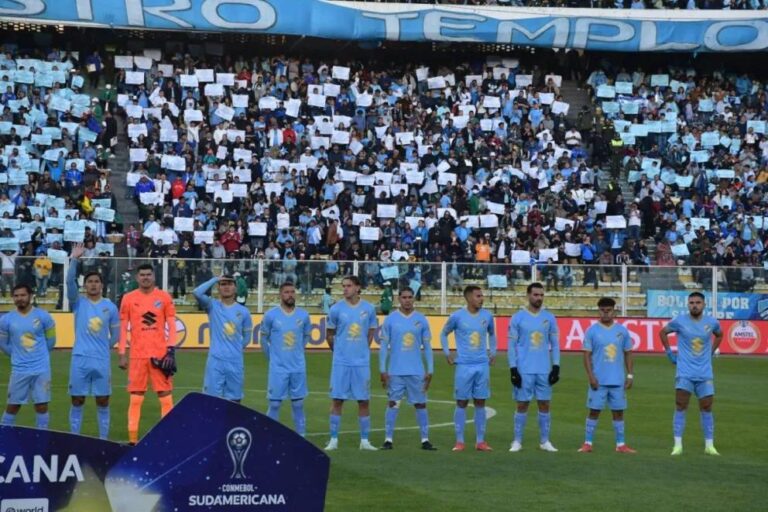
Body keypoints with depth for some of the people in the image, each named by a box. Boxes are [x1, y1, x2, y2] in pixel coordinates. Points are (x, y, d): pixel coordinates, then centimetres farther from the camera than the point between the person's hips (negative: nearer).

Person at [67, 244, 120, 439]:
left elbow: (116, 334, 13)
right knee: (77, 401, 3)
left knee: (103, 402, 5)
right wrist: (74, 259, -21)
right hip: (80, 359, -1)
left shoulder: (110, 306, 5)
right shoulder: (78, 302, 2)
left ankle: (103, 439, 12)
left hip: (102, 360, 1)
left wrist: (104, 347, 6)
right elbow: (70, 281, -14)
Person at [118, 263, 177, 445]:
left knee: (166, 396, 1)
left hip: (160, 354, 0)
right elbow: (123, 328, 6)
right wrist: (122, 354, 0)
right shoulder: (128, 298, 4)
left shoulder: (164, 297, 4)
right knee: (135, 397, 2)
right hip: (137, 355, 0)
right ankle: (132, 438, 5)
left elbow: (171, 325, 4)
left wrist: (171, 350, -6)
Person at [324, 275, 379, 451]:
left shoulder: (369, 309, 1)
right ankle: (333, 440, 6)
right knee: (337, 400, 0)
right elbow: (329, 334, 9)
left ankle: (364, 441, 11)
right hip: (341, 362, -1)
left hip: (362, 362, 1)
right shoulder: (336, 309, -2)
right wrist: (338, 351, 11)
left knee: (363, 401, 4)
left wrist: (362, 350, 10)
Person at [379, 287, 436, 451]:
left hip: (417, 372, 1)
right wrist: (383, 370, -2)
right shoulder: (390, 319, 1)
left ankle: (425, 440, 7)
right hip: (395, 371, -1)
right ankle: (388, 439, 4)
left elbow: (427, 347, 8)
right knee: (393, 403, 0)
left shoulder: (421, 320, 4)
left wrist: (430, 371, 4)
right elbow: (384, 346, 3)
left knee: (420, 404, 3)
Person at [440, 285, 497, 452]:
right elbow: (444, 334, 10)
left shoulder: (487, 316, 5)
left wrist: (493, 352, 13)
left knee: (480, 402, 5)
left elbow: (492, 334, 23)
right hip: (464, 365, -3)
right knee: (462, 402, 1)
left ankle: (480, 441, 10)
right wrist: (447, 353, 2)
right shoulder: (457, 316, -4)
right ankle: (459, 441, 6)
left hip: (483, 365, 3)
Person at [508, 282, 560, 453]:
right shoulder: (517, 318, -1)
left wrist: (556, 367, 1)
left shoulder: (549, 318, 7)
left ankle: (544, 441, 12)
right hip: (524, 370, -2)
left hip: (544, 371, 3)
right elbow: (512, 345, -1)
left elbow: (555, 344, 9)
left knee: (544, 404, 4)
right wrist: (513, 369, -8)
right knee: (522, 405, 1)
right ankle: (517, 441, 8)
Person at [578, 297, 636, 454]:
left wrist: (630, 375, 4)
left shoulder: (622, 331, 6)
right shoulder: (592, 331, -2)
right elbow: (587, 355, -3)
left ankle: (620, 445, 11)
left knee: (618, 411, 6)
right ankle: (587, 443, 6)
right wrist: (590, 376, -11)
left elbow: (627, 353, 11)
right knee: (594, 411, 0)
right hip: (599, 380, -2)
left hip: (618, 380, 2)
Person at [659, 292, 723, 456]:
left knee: (707, 408, 4)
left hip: (705, 374, 2)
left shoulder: (712, 322, 2)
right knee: (680, 407, -6)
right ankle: (678, 445, -3)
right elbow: (663, 332, 12)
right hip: (684, 373, -2)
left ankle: (709, 445, 12)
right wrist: (669, 353, 6)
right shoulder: (679, 321, -5)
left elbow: (719, 335, 25)